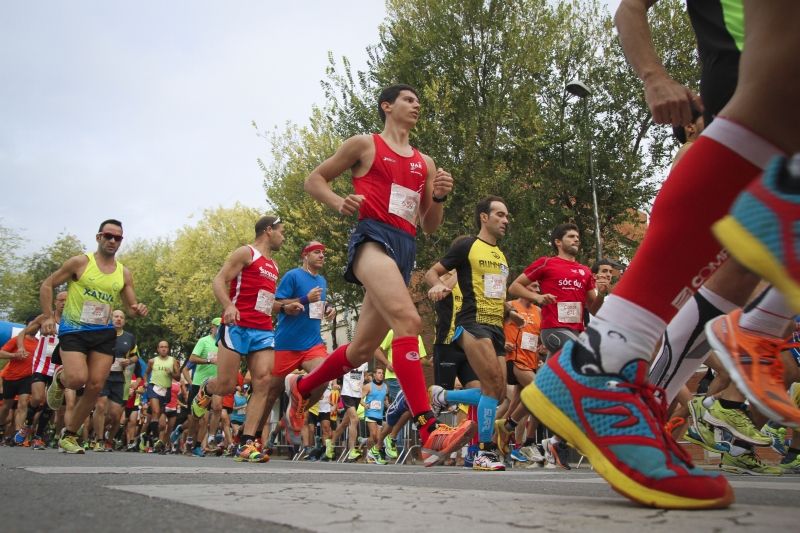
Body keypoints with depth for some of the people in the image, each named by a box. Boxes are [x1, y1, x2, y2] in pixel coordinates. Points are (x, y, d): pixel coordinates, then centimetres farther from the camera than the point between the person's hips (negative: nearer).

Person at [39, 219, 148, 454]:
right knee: (78, 379, -23)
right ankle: (59, 378, 16)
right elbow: (47, 285, 2)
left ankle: (69, 436, 14)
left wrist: (138, 310, -11)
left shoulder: (124, 273, 8)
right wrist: (48, 317, -8)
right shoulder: (80, 262, -3)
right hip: (73, 329, -4)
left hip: (104, 333, 4)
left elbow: (131, 308, 13)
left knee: (95, 386, -3)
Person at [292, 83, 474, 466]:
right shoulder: (364, 145, 10)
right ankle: (430, 432, -37)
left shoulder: (425, 163, 24)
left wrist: (439, 197, 3)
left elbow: (429, 226, 23)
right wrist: (339, 203, -8)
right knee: (408, 320, -30)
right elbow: (314, 180, 12)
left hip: (406, 249, 7)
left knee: (362, 350, 9)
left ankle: (301, 386, 35)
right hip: (373, 237, -7)